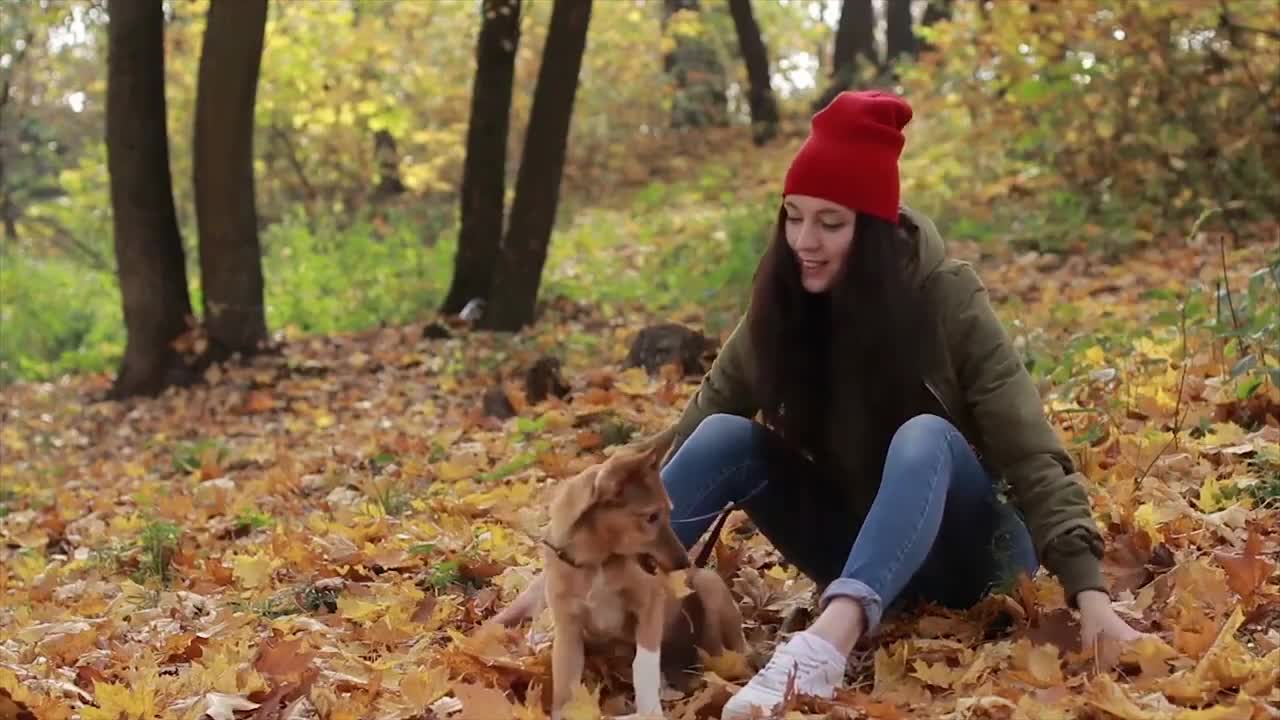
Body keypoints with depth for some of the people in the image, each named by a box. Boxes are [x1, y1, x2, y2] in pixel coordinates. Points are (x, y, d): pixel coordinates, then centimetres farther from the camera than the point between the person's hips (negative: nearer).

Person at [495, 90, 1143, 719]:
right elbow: (686, 446, -11)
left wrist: (1088, 591, -37)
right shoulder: (780, 310, -10)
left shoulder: (945, 298, -20)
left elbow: (1030, 454, -24)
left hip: (961, 550, -4)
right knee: (724, 437, -19)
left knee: (924, 437, -35)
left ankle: (821, 651, -58)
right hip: (862, 553, 4)